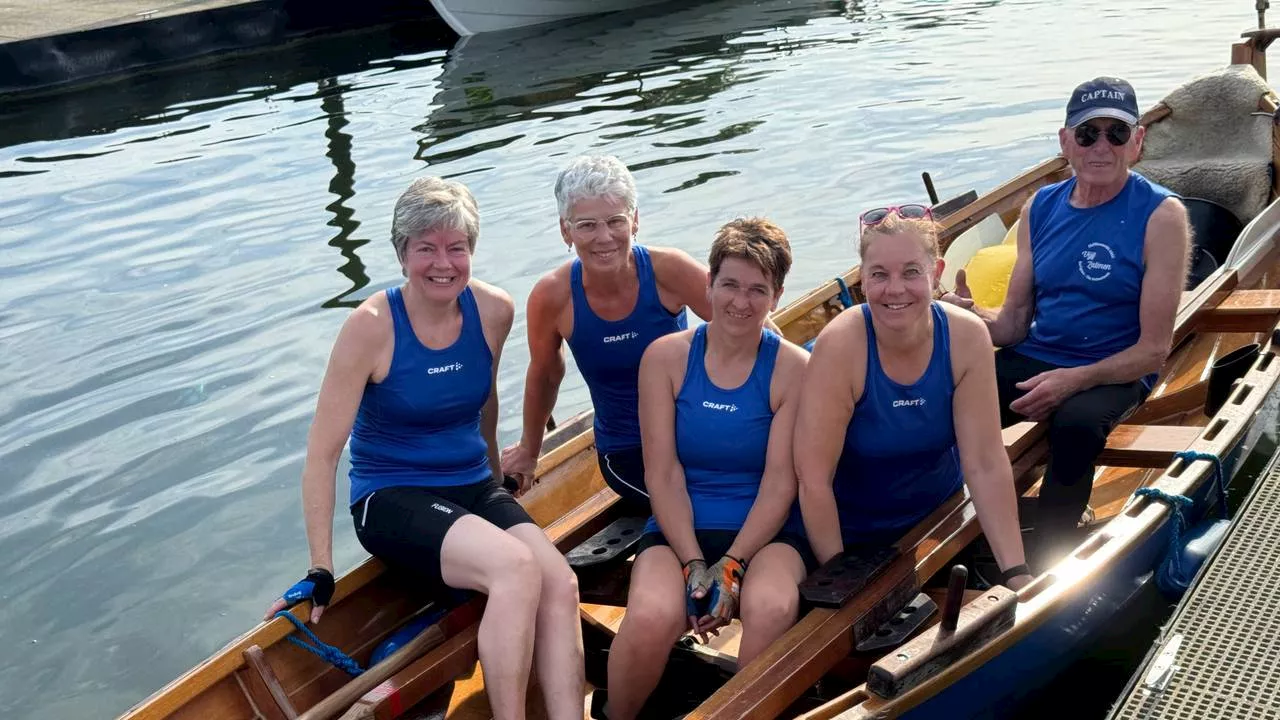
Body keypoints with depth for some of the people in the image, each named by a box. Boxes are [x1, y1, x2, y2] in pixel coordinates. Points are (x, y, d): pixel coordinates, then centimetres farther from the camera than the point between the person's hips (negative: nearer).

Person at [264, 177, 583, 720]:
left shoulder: (494, 311, -1)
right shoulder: (371, 327, -14)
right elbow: (322, 454, -13)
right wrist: (321, 569, -14)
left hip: (474, 489, 5)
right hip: (391, 498, -5)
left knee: (560, 583, -23)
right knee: (516, 568, -31)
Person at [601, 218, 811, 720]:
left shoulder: (793, 369, 0)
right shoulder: (666, 357, 2)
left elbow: (780, 482, -6)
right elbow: (663, 475, -2)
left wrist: (731, 567, -17)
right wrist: (693, 564, -13)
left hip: (763, 533, 0)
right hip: (680, 530, 1)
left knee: (773, 608, -35)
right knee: (652, 617, -31)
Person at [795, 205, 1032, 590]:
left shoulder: (966, 338, -15)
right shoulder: (840, 346, -25)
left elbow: (987, 466, -16)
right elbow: (813, 479, -23)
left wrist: (1017, 574, -20)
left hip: (940, 518, 3)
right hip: (853, 536, -3)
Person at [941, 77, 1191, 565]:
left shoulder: (1161, 215, -7)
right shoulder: (1040, 208, 7)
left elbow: (1154, 348, -10)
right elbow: (1015, 323, 8)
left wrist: (1074, 380, -24)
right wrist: (971, 315, -15)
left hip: (1114, 373, -4)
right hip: (1033, 359, 4)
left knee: (1077, 421, -37)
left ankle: (1044, 569, -20)